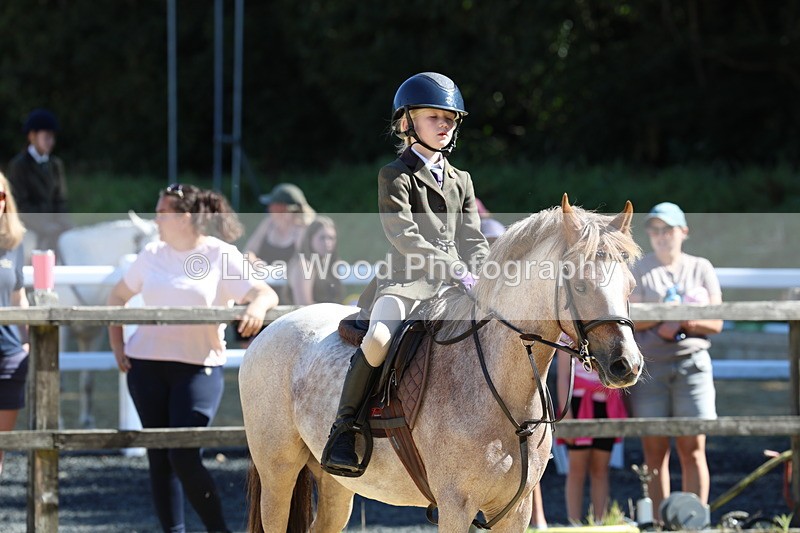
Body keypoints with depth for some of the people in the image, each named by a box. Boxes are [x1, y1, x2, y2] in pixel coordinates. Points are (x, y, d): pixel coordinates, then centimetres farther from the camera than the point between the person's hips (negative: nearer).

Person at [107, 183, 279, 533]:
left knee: (184, 456, -15)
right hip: (146, 364, 4)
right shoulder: (152, 255, 9)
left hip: (198, 366, -4)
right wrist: (117, 344, 10)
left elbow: (267, 294, -10)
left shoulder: (221, 257, -3)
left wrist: (257, 307, -33)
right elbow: (118, 296, 22)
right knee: (159, 457, 5)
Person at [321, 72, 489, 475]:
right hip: (407, 282, -5)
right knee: (379, 339, -32)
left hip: (455, 290, 5)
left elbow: (473, 242, 16)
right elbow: (404, 236, -10)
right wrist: (455, 271, -21)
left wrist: (479, 279, -6)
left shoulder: (461, 181, 22)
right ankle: (344, 428, -19)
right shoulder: (395, 176, 4)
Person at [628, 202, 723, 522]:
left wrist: (686, 322, -12)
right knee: (655, 450, -2)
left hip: (691, 363, 1)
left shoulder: (701, 268, 12)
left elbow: (716, 323, 7)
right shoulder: (639, 270, 8)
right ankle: (658, 522, 1)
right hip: (648, 364, -1)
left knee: (692, 449, -4)